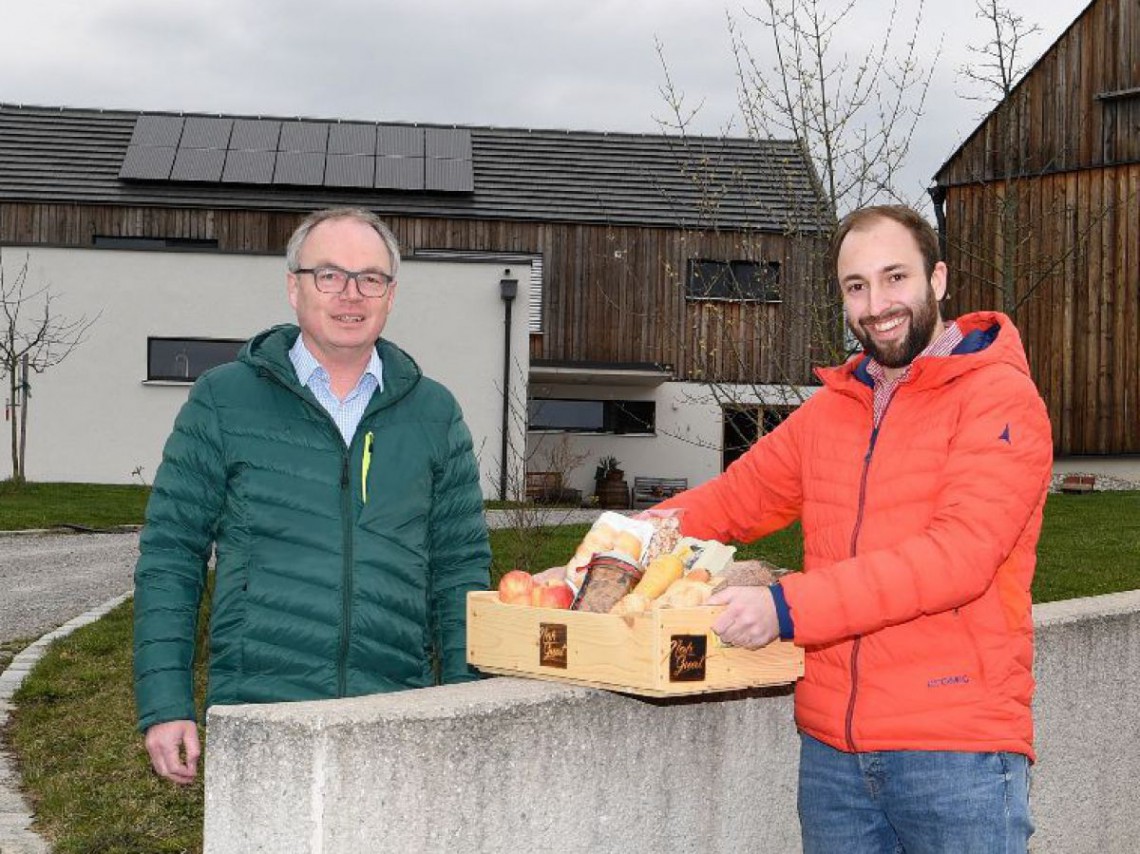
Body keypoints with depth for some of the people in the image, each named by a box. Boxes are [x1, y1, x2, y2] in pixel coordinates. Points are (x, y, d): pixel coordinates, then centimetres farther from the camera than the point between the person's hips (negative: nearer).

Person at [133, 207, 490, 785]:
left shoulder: (433, 413, 11)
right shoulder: (223, 400, 4)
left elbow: (460, 569, 13)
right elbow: (169, 555, 4)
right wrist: (165, 705, -3)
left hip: (398, 721, 2)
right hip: (257, 715, -2)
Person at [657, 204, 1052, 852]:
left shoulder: (999, 397, -8)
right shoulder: (833, 407, 13)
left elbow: (959, 554, -20)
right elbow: (731, 500, 19)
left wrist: (788, 608, -26)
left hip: (955, 749, -6)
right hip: (832, 747, 6)